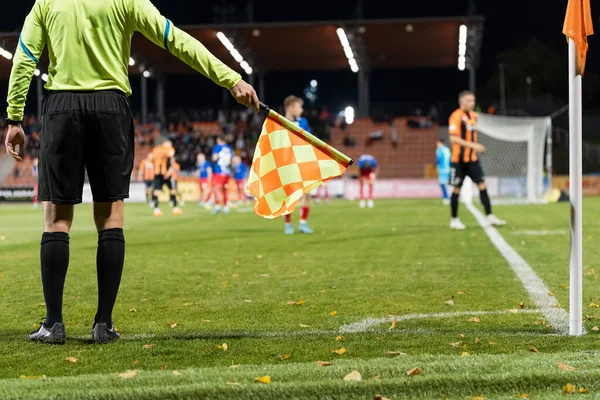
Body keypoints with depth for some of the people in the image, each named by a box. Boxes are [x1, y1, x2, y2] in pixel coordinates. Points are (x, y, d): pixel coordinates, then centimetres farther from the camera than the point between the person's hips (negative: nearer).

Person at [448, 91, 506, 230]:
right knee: (457, 189, 2)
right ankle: (454, 220, 14)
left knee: (482, 185, -1)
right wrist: (473, 145, -27)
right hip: (459, 159, -7)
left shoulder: (473, 115, 10)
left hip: (472, 159, 7)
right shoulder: (456, 117, -14)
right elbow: (453, 139, -22)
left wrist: (476, 148, 15)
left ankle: (490, 217, 0)